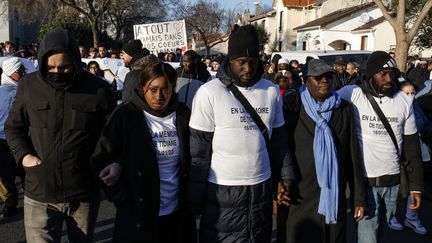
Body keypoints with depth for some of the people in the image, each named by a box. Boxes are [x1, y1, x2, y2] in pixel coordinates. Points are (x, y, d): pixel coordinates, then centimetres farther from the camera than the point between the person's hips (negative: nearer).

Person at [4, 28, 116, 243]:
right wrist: (23, 155, -5)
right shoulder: (29, 85, -2)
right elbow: (13, 127, 11)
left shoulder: (98, 88, -7)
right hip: (40, 194, 0)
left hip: (84, 194, 0)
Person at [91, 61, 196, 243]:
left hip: (177, 214, 3)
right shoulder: (126, 116, -9)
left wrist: (191, 200, 2)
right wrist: (124, 200, -10)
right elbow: (101, 160, -7)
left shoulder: (182, 115, 0)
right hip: (138, 217, -3)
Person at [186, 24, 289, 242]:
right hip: (222, 192, -4)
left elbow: (278, 142, 11)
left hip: (262, 188, 4)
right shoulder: (209, 92, -10)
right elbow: (198, 150, -8)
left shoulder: (272, 91, 3)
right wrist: (195, 198, -6)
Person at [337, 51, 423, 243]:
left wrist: (416, 184, 5)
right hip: (362, 180, -4)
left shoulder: (404, 101, 1)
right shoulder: (351, 94, -11)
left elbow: (411, 146, 6)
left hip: (392, 181, 4)